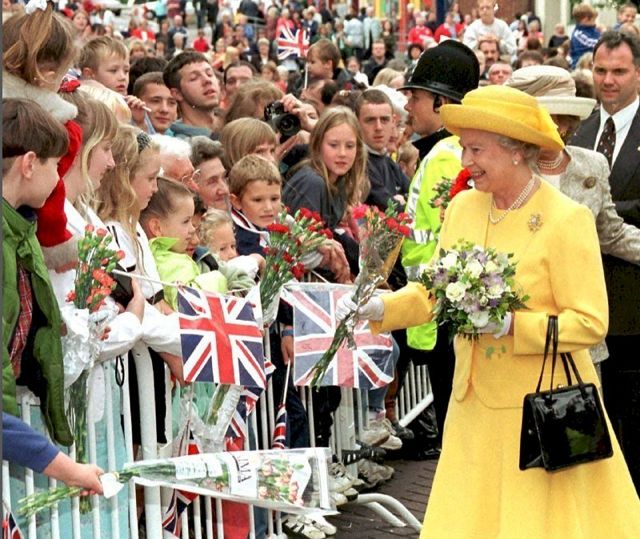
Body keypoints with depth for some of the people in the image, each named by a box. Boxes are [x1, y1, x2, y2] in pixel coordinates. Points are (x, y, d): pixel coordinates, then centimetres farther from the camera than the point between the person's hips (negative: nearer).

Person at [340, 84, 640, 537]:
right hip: (476, 406, 5)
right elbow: (434, 291, 11)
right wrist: (381, 307, -6)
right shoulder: (462, 208, 4)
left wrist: (513, 325, -24)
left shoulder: (567, 220, -13)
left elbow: (590, 324, -15)